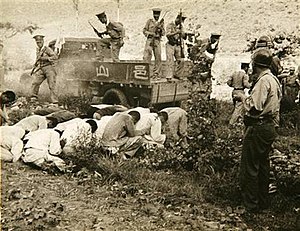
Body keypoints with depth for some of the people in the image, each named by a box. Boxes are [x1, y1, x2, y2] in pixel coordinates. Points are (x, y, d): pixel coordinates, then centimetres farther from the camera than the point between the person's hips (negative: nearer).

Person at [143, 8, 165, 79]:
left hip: (157, 41, 2)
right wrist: (151, 33, -12)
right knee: (146, 56, -12)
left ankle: (157, 74, 6)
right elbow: (144, 30, 4)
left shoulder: (161, 23, 13)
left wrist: (161, 29, -10)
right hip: (150, 40, -2)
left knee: (158, 58, -1)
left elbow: (163, 33, 10)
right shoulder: (149, 21, 7)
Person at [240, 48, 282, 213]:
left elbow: (254, 108, -24)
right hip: (270, 126, 10)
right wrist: (249, 98, 13)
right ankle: (263, 202, 27)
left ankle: (251, 205, 6)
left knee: (249, 167, -1)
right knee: (263, 165, 18)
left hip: (258, 128, -10)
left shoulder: (263, 81, -18)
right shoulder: (274, 79, 13)